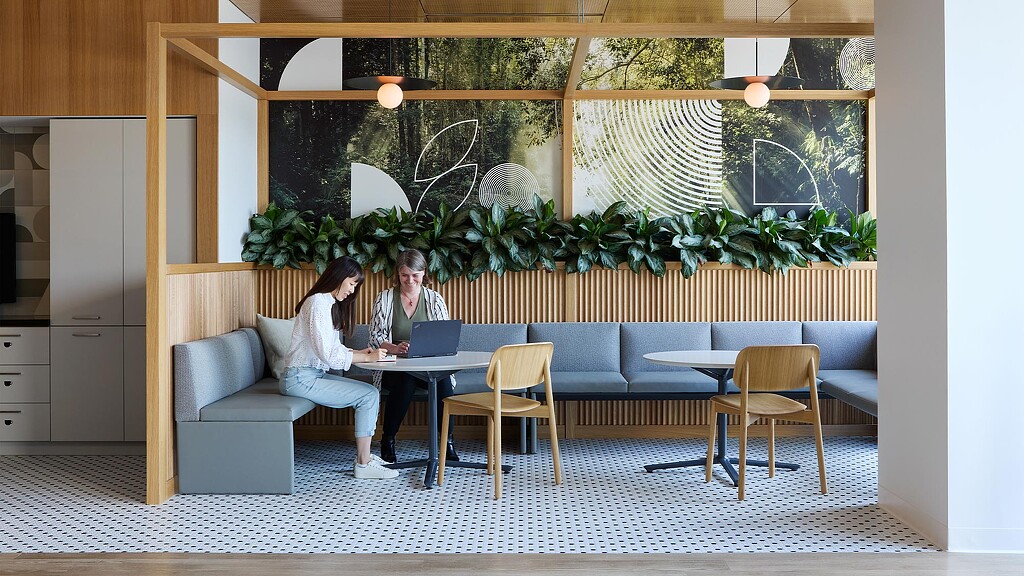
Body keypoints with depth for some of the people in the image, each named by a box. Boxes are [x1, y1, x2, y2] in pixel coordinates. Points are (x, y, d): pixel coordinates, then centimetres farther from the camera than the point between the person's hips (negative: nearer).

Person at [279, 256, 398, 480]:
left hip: (314, 374, 10)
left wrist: (359, 352, -1)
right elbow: (327, 354, -22)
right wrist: (367, 358, -16)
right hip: (301, 379, -10)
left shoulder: (330, 304, 16)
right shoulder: (318, 303, -16)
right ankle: (363, 464, -7)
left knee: (370, 392, 3)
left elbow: (334, 348, 16)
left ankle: (364, 456, 6)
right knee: (369, 395, -13)